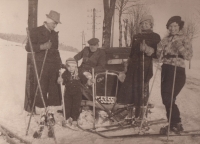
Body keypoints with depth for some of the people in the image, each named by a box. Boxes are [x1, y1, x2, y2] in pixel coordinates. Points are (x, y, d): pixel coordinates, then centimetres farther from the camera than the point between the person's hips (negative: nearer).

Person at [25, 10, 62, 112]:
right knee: (41, 90, -6)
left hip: (54, 67, 6)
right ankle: (40, 111, 2)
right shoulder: (36, 31, -1)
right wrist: (42, 47, -19)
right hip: (41, 67, -6)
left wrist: (59, 64, 19)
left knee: (54, 91, 4)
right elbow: (28, 47, -6)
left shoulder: (55, 34, 18)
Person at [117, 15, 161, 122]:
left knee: (142, 89, -6)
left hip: (145, 66, -4)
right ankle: (130, 114, 8)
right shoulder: (136, 37, 21)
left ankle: (140, 115, 3)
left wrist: (147, 49, -21)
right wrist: (127, 64, 18)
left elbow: (157, 52, -4)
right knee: (129, 88, -1)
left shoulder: (155, 37, 5)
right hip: (133, 65, 5)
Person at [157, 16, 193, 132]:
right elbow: (159, 55, 13)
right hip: (166, 69, 6)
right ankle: (173, 123, 14)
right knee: (165, 98, 3)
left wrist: (180, 47, -23)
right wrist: (160, 47, -6)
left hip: (177, 70, -6)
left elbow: (189, 56, -11)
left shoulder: (184, 38, -2)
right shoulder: (166, 39, 14)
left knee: (168, 98, -15)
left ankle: (176, 124, -3)